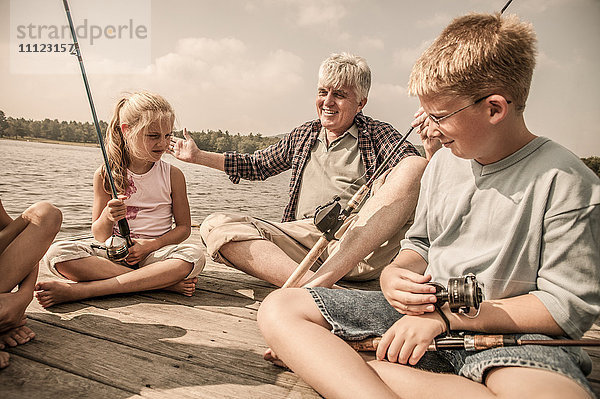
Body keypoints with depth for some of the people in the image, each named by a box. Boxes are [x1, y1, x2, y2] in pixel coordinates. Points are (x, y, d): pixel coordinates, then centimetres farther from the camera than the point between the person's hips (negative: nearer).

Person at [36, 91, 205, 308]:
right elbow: (100, 236, 2)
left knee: (194, 256, -34)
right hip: (115, 254, 1)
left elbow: (184, 227, 2)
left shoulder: (173, 175, 0)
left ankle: (79, 290, -31)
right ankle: (165, 282, -27)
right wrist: (107, 216, -22)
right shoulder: (105, 175, 1)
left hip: (155, 253, 0)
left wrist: (150, 245, -15)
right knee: (57, 253, -25)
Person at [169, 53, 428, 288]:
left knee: (415, 165, -28)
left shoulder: (378, 135, 13)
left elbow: (412, 163, -5)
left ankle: (317, 282, -38)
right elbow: (257, 165, 33)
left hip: (362, 245, -3)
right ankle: (321, 289, -38)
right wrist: (198, 156, 33)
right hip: (304, 235, 3)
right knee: (216, 227, -18)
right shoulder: (302, 136, 24)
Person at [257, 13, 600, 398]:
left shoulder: (565, 181, -8)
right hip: (424, 310, 6)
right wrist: (395, 273, -5)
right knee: (279, 308, -14)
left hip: (509, 335, -5)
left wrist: (447, 314, -15)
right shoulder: (443, 162, 10)